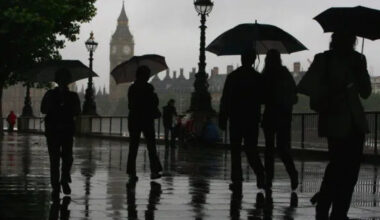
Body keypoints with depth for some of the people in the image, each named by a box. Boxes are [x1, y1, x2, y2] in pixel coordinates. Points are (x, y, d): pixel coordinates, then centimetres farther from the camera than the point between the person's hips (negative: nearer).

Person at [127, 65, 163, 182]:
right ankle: (154, 171, 5)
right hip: (146, 119, -4)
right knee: (151, 146, 7)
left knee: (133, 146, 5)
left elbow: (130, 105, 7)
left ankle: (131, 173, 0)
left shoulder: (132, 88, 3)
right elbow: (153, 103, -10)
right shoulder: (148, 87, -11)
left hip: (133, 119, 4)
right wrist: (156, 113, 9)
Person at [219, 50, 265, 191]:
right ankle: (260, 175, -10)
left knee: (235, 151, 3)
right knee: (251, 149, 9)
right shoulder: (258, 77, 1)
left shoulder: (232, 76, -2)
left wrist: (222, 119, 0)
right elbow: (262, 99, 7)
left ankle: (237, 180, -3)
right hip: (252, 119, 2)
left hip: (236, 118, -2)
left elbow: (225, 100, -3)